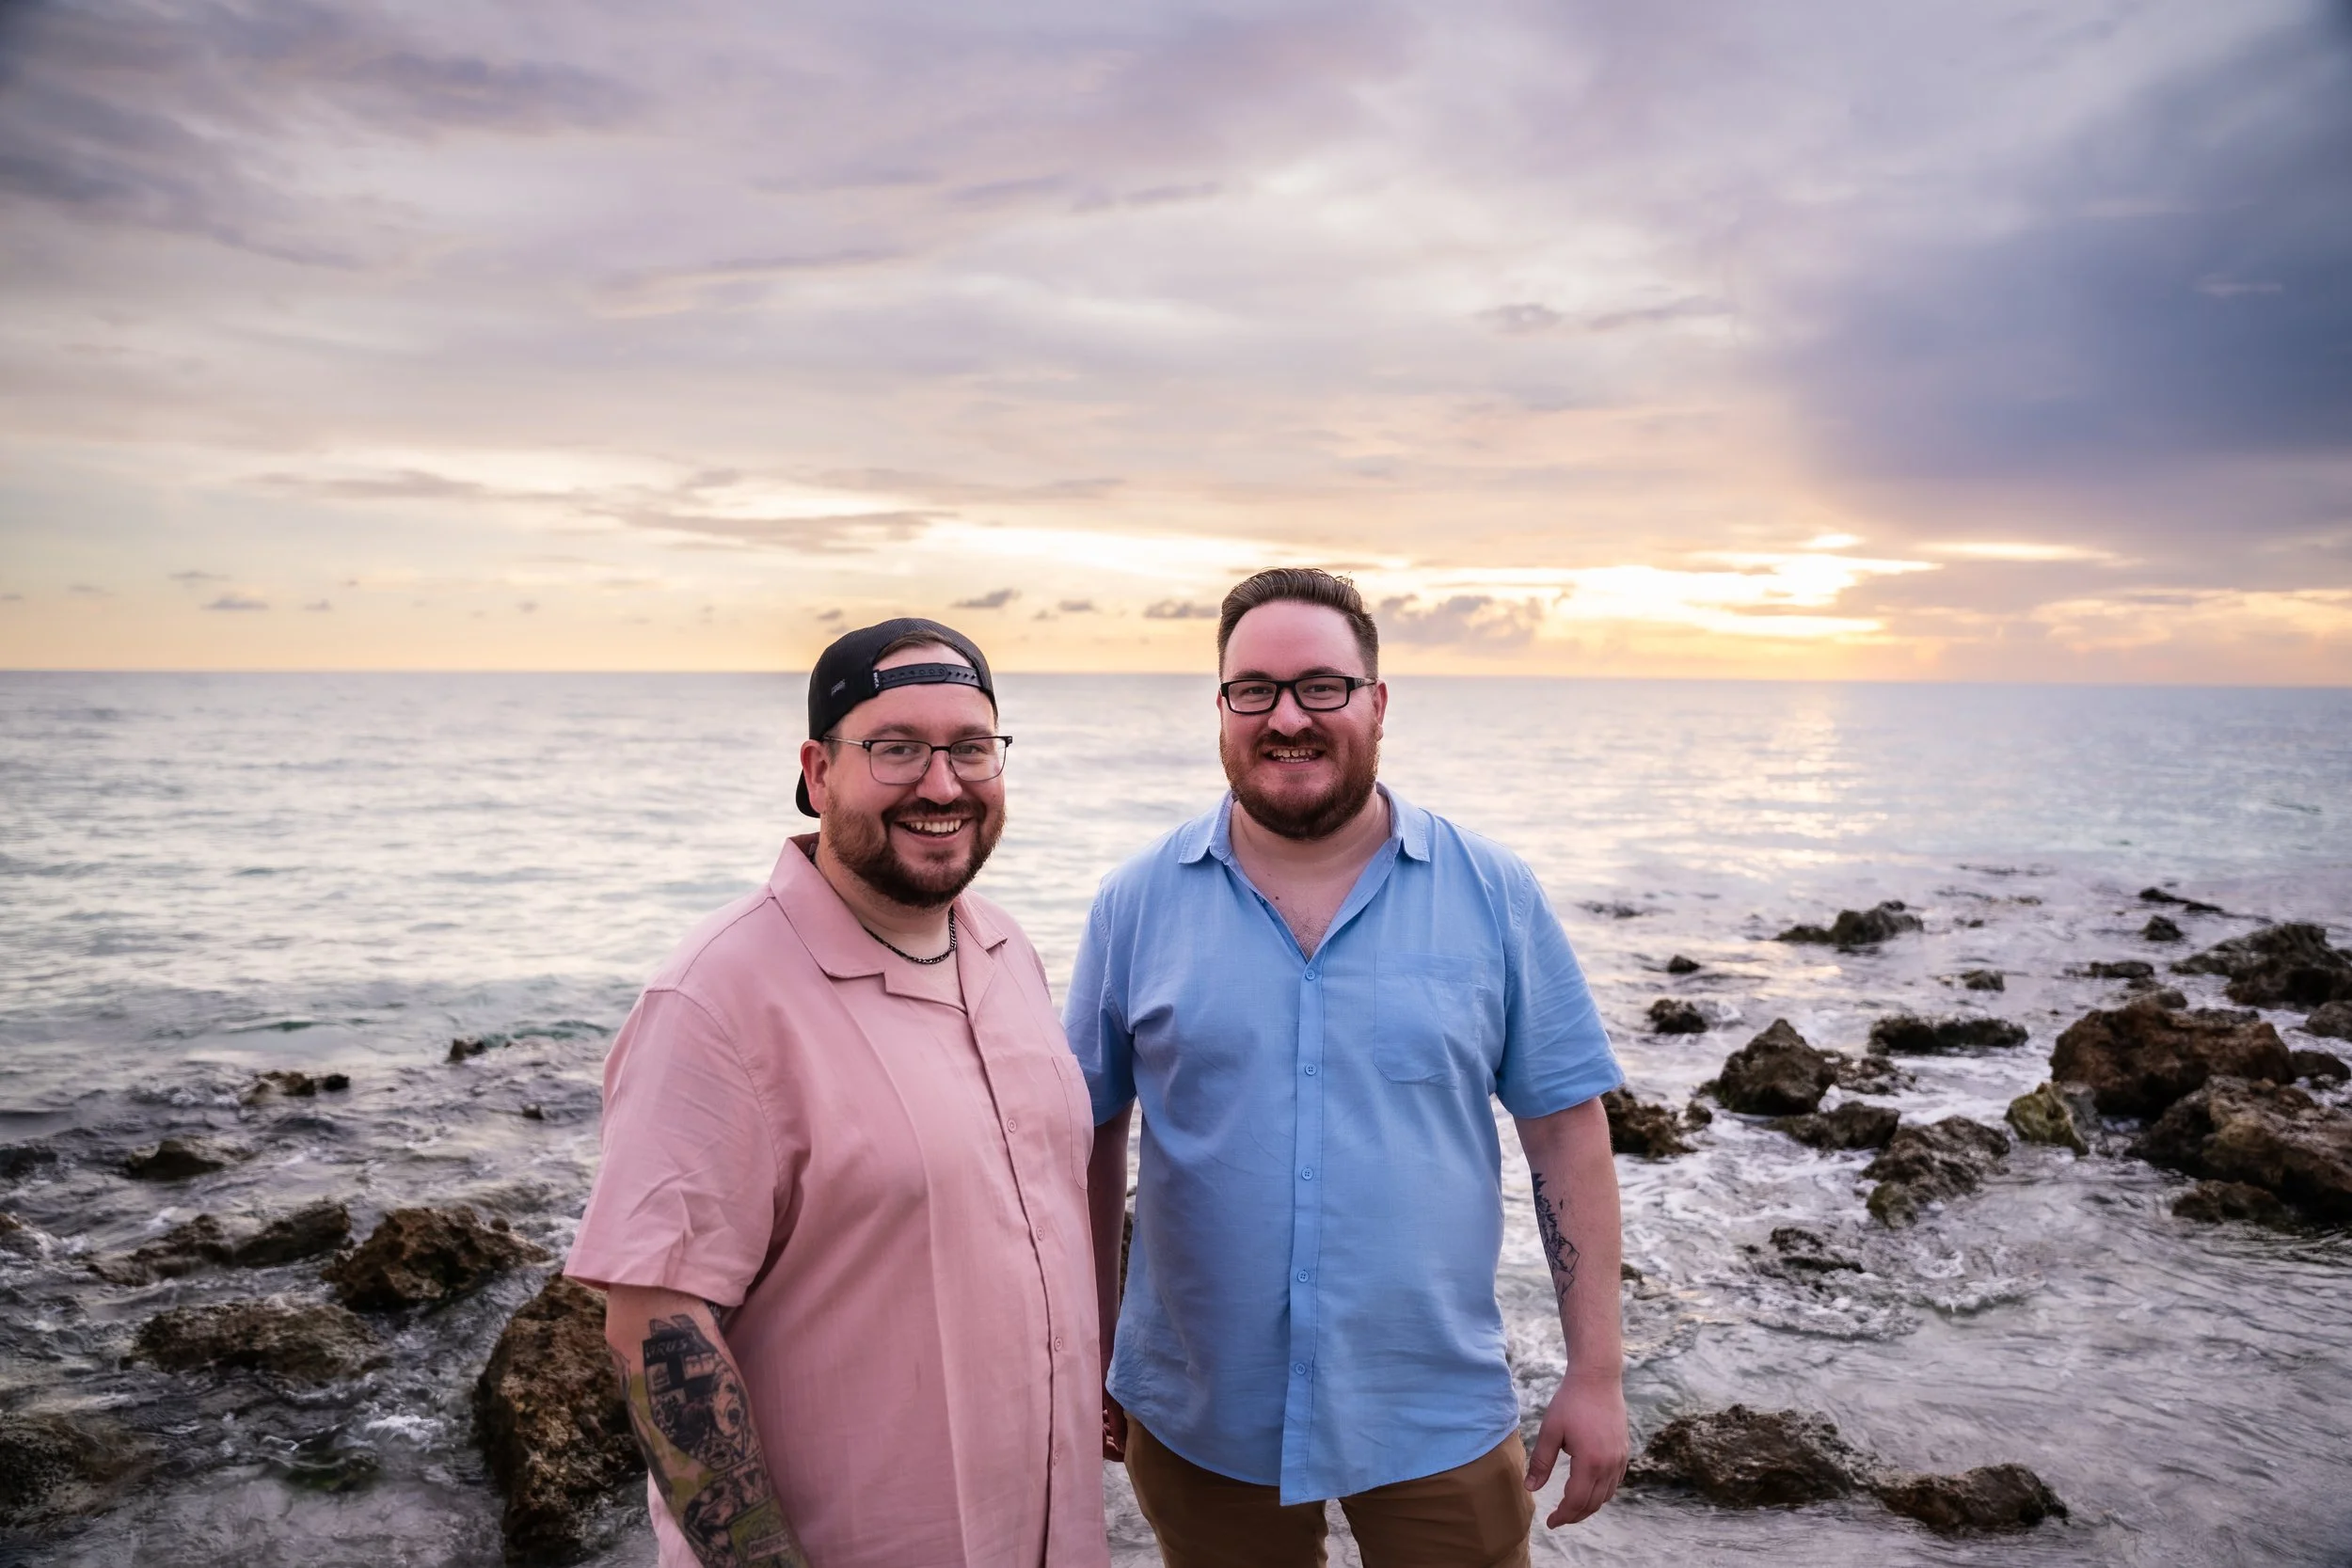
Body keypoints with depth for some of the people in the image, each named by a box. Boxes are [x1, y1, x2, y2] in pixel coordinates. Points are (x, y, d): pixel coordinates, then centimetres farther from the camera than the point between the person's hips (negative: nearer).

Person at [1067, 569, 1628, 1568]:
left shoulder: (1494, 895, -5)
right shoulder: (1137, 905, -4)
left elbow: (1566, 1130, -3)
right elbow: (1088, 1135, 3)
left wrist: (1596, 1372, -4)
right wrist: (1091, 1354, 6)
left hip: (1438, 1420, 0)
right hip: (1198, 1422, 1)